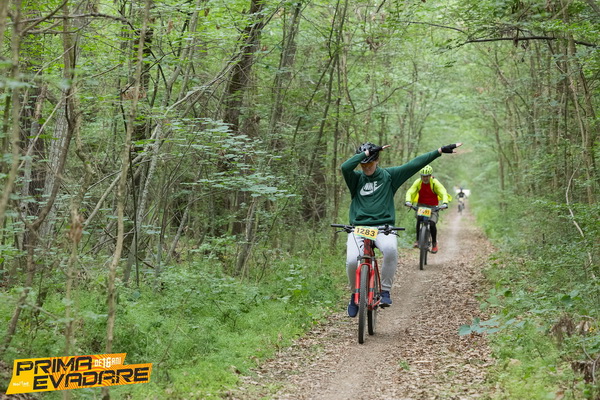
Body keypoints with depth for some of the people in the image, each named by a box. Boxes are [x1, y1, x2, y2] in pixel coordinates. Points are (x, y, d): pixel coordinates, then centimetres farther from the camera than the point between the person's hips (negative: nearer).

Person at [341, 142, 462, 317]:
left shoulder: (389, 176, 9)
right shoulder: (356, 178, 7)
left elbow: (414, 164, 4)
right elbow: (345, 167, -16)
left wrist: (441, 150, -1)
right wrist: (368, 152, -13)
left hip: (383, 226, 0)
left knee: (390, 249, -35)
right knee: (352, 260, -25)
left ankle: (385, 291, -16)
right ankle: (355, 295, 5)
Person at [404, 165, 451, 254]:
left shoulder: (435, 183, -16)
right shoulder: (418, 182, -11)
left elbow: (444, 193, -25)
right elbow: (410, 192, -20)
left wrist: (445, 203, -45)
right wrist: (408, 201, -41)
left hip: (433, 207, -2)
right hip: (421, 205, 2)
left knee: (432, 224, -19)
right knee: (418, 220, -25)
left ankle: (434, 243, 4)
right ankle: (418, 240, -10)